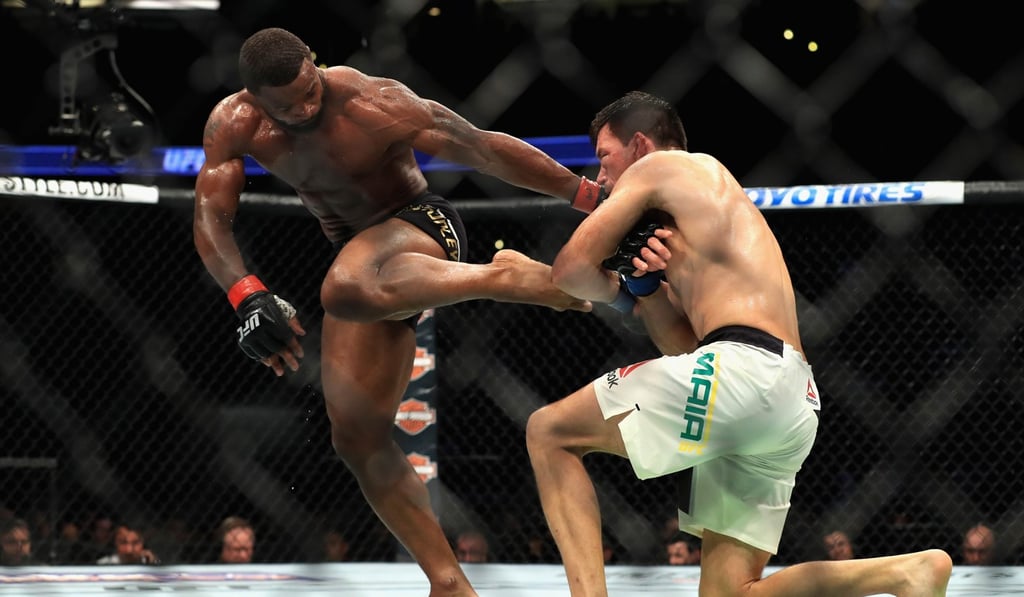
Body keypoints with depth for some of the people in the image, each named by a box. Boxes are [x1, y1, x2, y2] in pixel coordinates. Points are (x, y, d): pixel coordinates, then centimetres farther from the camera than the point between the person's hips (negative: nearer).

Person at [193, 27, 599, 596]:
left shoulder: (375, 104, -24)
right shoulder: (234, 125, -9)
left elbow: (486, 148, -22)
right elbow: (211, 217, -15)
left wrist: (590, 195, -22)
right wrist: (249, 296, -34)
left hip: (420, 229, -7)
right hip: (359, 257, 7)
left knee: (345, 289, -42)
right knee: (358, 437, -1)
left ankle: (511, 277, -29)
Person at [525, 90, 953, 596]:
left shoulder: (659, 166, 9)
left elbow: (571, 270, 3)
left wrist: (613, 289, 23)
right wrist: (644, 290, 13)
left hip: (742, 367, -9)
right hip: (793, 402, 9)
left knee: (548, 432, 2)